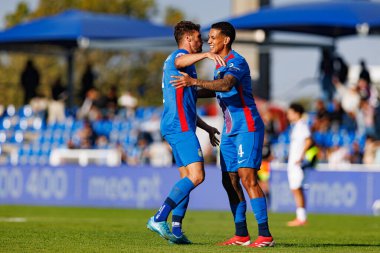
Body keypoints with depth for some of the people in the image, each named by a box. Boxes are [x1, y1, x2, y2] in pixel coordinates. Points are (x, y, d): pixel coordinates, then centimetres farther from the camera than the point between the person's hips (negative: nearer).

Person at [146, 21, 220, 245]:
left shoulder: (179, 59, 27)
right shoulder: (178, 55, -3)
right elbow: (180, 63, -33)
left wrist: (207, 128, 35)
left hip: (179, 126, 11)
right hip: (181, 126, -11)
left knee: (188, 177, 9)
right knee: (197, 176, -18)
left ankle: (176, 230, 4)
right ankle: (159, 218, -23)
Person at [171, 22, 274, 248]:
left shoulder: (237, 62, -14)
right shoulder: (219, 64, 15)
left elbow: (226, 85, -34)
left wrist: (195, 82, -39)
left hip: (248, 127, -9)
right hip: (230, 131, 9)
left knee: (247, 178, -16)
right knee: (230, 182, 6)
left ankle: (265, 235, -17)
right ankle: (241, 235, 10)